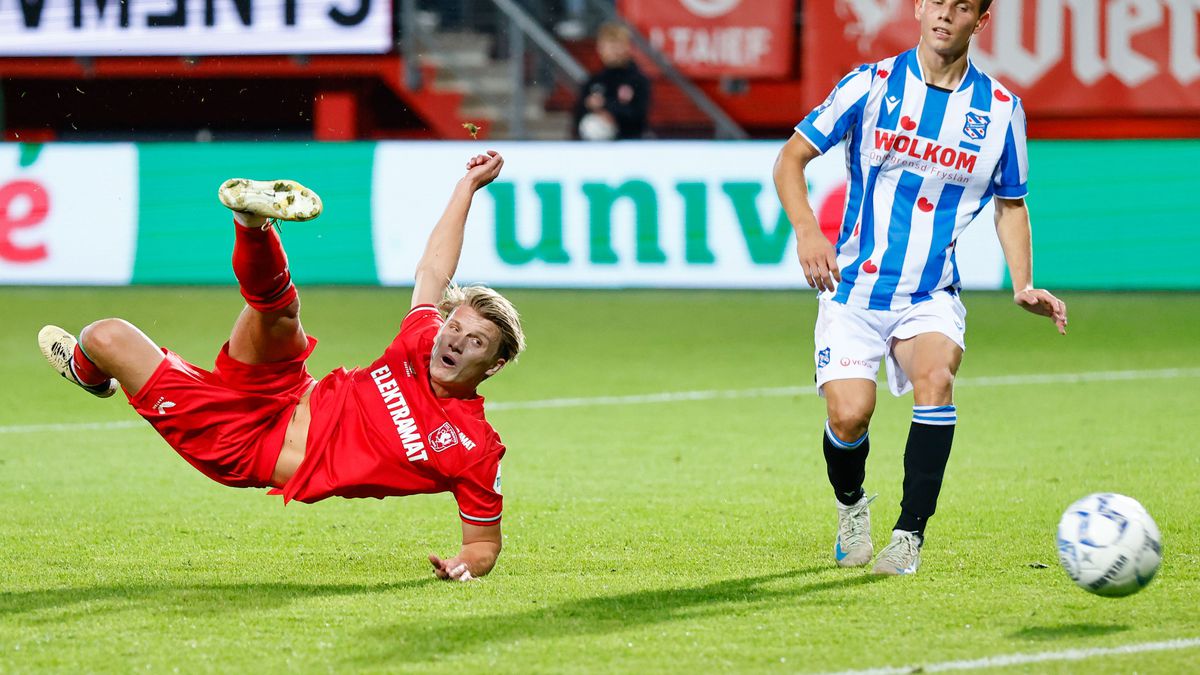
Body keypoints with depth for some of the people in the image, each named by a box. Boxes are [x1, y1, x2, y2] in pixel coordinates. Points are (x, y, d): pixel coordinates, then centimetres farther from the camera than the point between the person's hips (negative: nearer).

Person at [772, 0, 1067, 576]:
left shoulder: (1000, 110, 3)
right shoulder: (871, 84, -3)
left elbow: (1010, 205, 15)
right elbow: (791, 158, 1)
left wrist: (1023, 285, 0)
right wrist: (806, 229, -16)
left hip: (931, 297, 1)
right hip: (853, 288, -1)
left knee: (935, 377, -30)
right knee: (849, 416, -17)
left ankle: (910, 534, -21)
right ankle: (851, 506, 19)